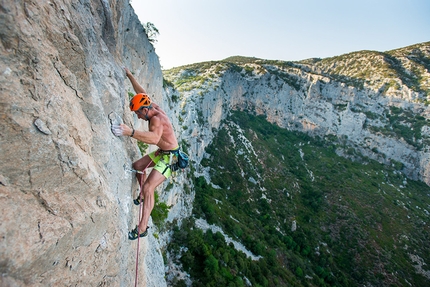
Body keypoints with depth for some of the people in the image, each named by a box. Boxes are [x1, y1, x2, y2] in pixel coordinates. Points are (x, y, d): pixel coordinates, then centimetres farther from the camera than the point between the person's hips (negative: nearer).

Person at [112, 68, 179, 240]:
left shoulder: (156, 119, -27)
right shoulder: (155, 108, 0)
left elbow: (154, 138, -50)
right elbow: (141, 93, 16)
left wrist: (130, 132, -60)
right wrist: (129, 76, 22)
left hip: (170, 156, -10)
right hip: (161, 152, 10)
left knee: (148, 187, -19)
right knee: (136, 166, 21)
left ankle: (142, 228, -10)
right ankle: (142, 195, 37)